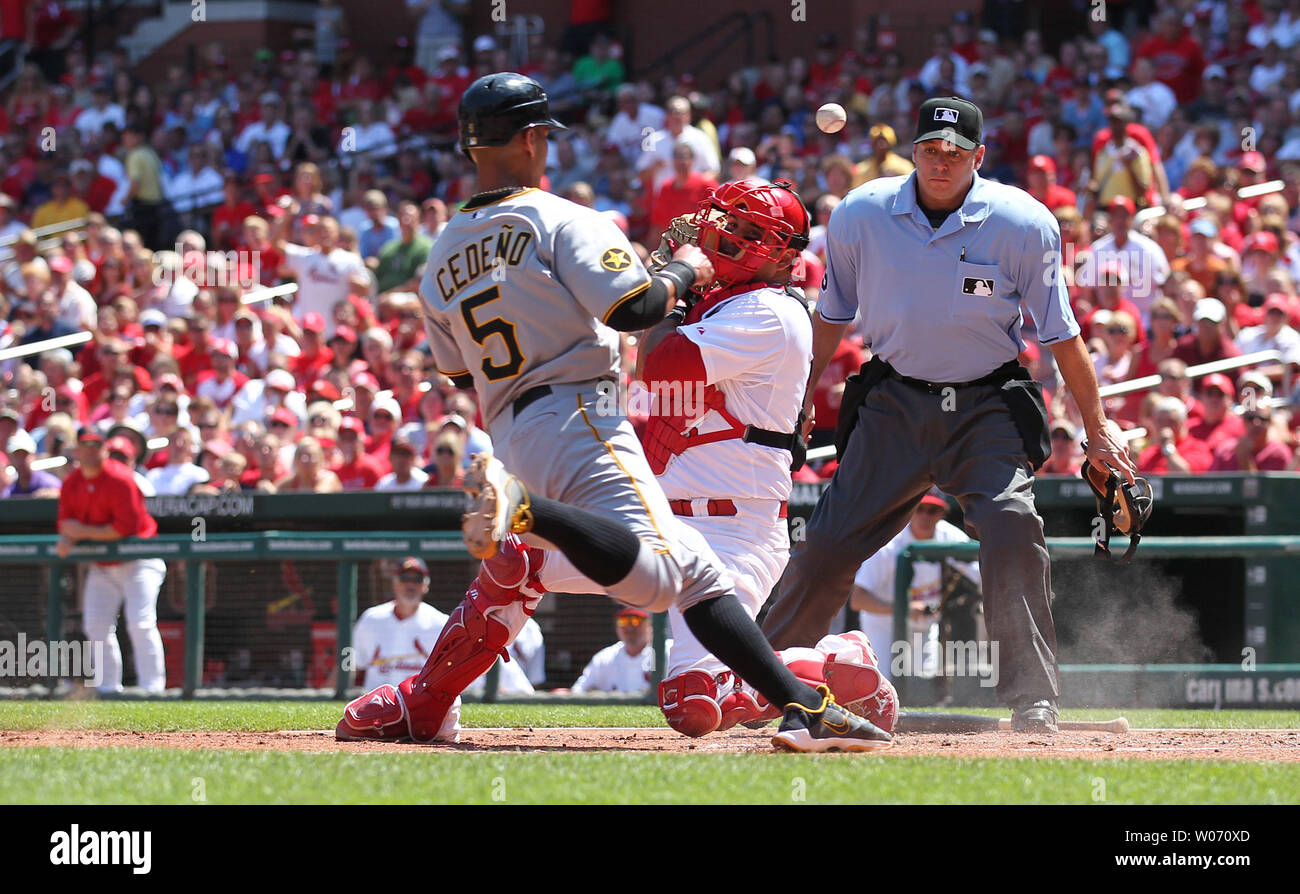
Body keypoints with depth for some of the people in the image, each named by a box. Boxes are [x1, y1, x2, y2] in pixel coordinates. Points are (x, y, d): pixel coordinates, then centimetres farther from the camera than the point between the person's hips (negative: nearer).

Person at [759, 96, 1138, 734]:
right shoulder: (860, 215, -6)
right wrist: (798, 406, 11)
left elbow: (1061, 335, -5)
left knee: (1011, 526, -24)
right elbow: (831, 321, 9)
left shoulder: (1023, 223, -12)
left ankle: (1033, 700, -18)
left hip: (988, 405, -2)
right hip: (895, 400, 2)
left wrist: (1097, 428, -5)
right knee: (826, 544, 0)